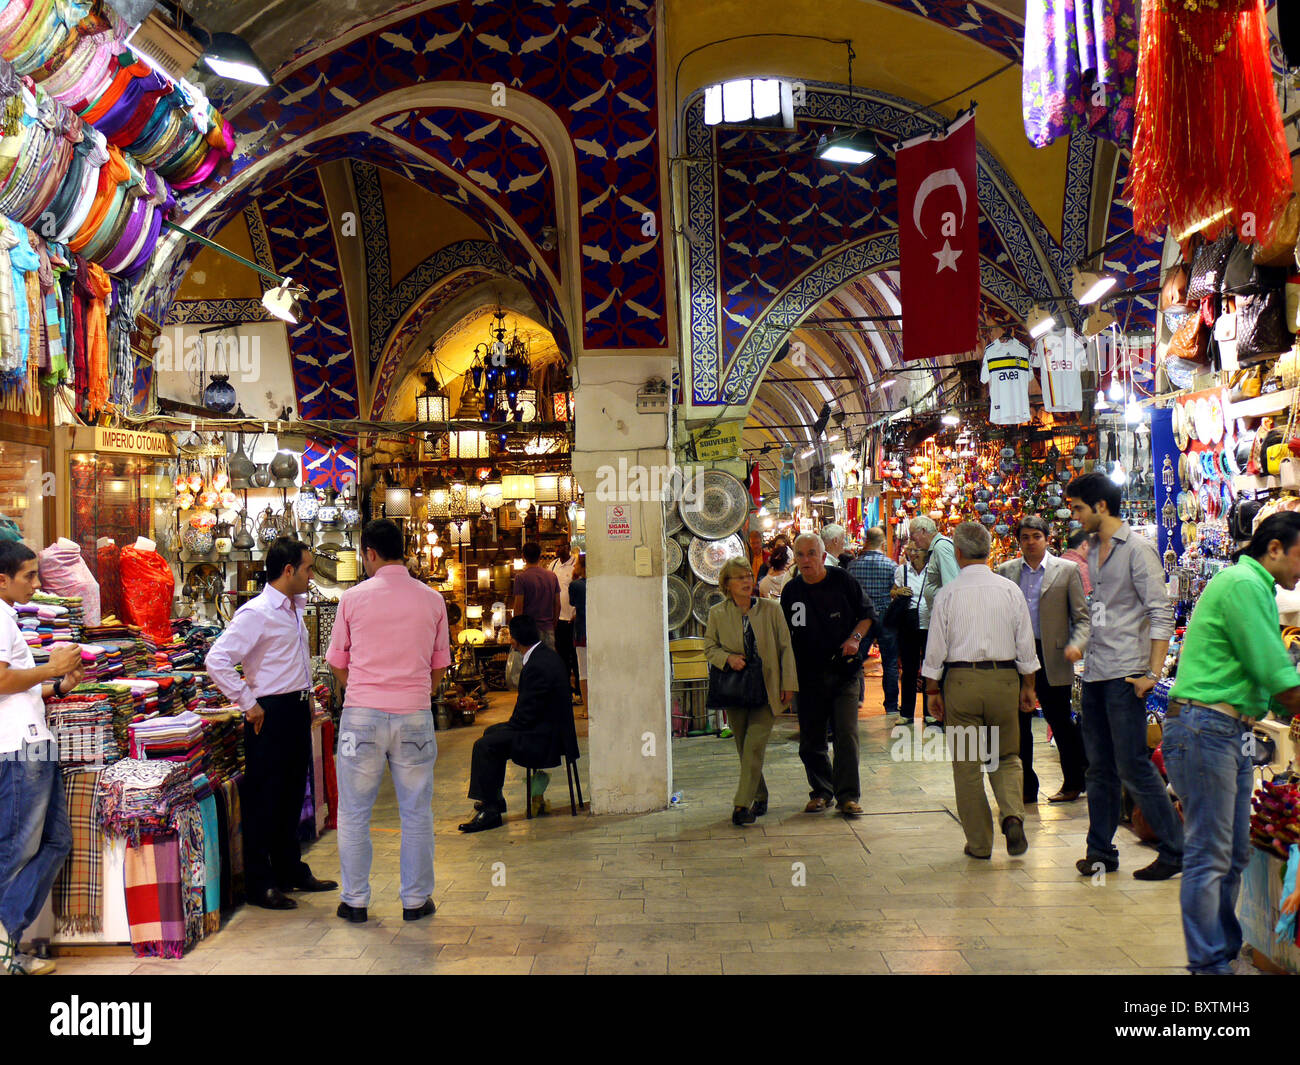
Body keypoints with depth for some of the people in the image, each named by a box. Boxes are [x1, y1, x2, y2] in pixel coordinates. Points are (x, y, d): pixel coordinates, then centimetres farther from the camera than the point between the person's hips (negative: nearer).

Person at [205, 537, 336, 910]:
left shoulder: (294, 609, 12)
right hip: (271, 714, -9)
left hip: (297, 711, 9)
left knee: (291, 795, 18)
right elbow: (217, 660, -24)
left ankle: (290, 870, 31)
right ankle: (260, 884, 11)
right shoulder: (256, 613, -16)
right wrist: (248, 704, -20)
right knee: (263, 799, 1)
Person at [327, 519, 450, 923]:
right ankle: (416, 900, 18)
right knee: (416, 812, 11)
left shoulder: (353, 598, -3)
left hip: (362, 713, -1)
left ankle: (355, 901, 19)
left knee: (354, 812, 12)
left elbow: (337, 664, 6)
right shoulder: (431, 599, 2)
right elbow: (439, 666, 9)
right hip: (414, 714, 1)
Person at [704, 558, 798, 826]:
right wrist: (728, 658, -13)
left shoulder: (771, 609, 1)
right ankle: (759, 798, 26)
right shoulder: (717, 613, 3)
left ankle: (742, 804, -12)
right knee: (744, 747, 8)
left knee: (755, 744, -12)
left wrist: (788, 684, -1)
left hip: (766, 688, -2)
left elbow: (785, 648, 4)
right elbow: (709, 647, 8)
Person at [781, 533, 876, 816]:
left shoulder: (842, 581, -3)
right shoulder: (791, 591, 3)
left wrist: (855, 637, -10)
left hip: (845, 671, -2)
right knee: (810, 739, 6)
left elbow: (868, 614, 8)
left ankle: (848, 795, 1)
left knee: (846, 734, -8)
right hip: (808, 675, 2)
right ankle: (821, 791, 23)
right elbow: (785, 636, 11)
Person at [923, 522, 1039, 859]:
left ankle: (979, 842, 13)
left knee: (967, 765, 7)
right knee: (1006, 757, 17)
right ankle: (1013, 815, -7)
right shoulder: (1010, 589, 0)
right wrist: (1027, 686, 15)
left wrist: (932, 690, 7)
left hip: (961, 680, -2)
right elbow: (1026, 644, 4)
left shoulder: (948, 594, -6)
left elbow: (936, 648, -2)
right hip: (1004, 679, 2)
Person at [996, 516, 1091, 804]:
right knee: (1018, 724, 6)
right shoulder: (1006, 571, 9)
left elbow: (1082, 617, 1)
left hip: (1052, 659, -3)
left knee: (1059, 720, 6)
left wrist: (1077, 644, -16)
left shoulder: (1067, 570, 2)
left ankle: (1074, 782, 25)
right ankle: (1026, 788, 16)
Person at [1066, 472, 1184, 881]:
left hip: (1124, 675, -8)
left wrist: (1152, 673, -17)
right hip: (1095, 674, 8)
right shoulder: (1093, 549, 15)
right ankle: (1100, 851, 19)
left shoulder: (1137, 549, -8)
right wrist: (1084, 651, 15)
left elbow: (1161, 613, -12)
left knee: (1133, 767, -6)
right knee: (1100, 768, 11)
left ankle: (1175, 850, 6)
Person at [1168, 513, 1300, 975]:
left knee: (1234, 852, 16)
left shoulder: (1253, 587, 21)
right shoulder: (1244, 584, -12)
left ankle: (1227, 949, 26)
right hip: (1205, 727, -10)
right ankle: (1209, 964, 4)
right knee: (1210, 856, -4)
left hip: (1232, 732, 10)